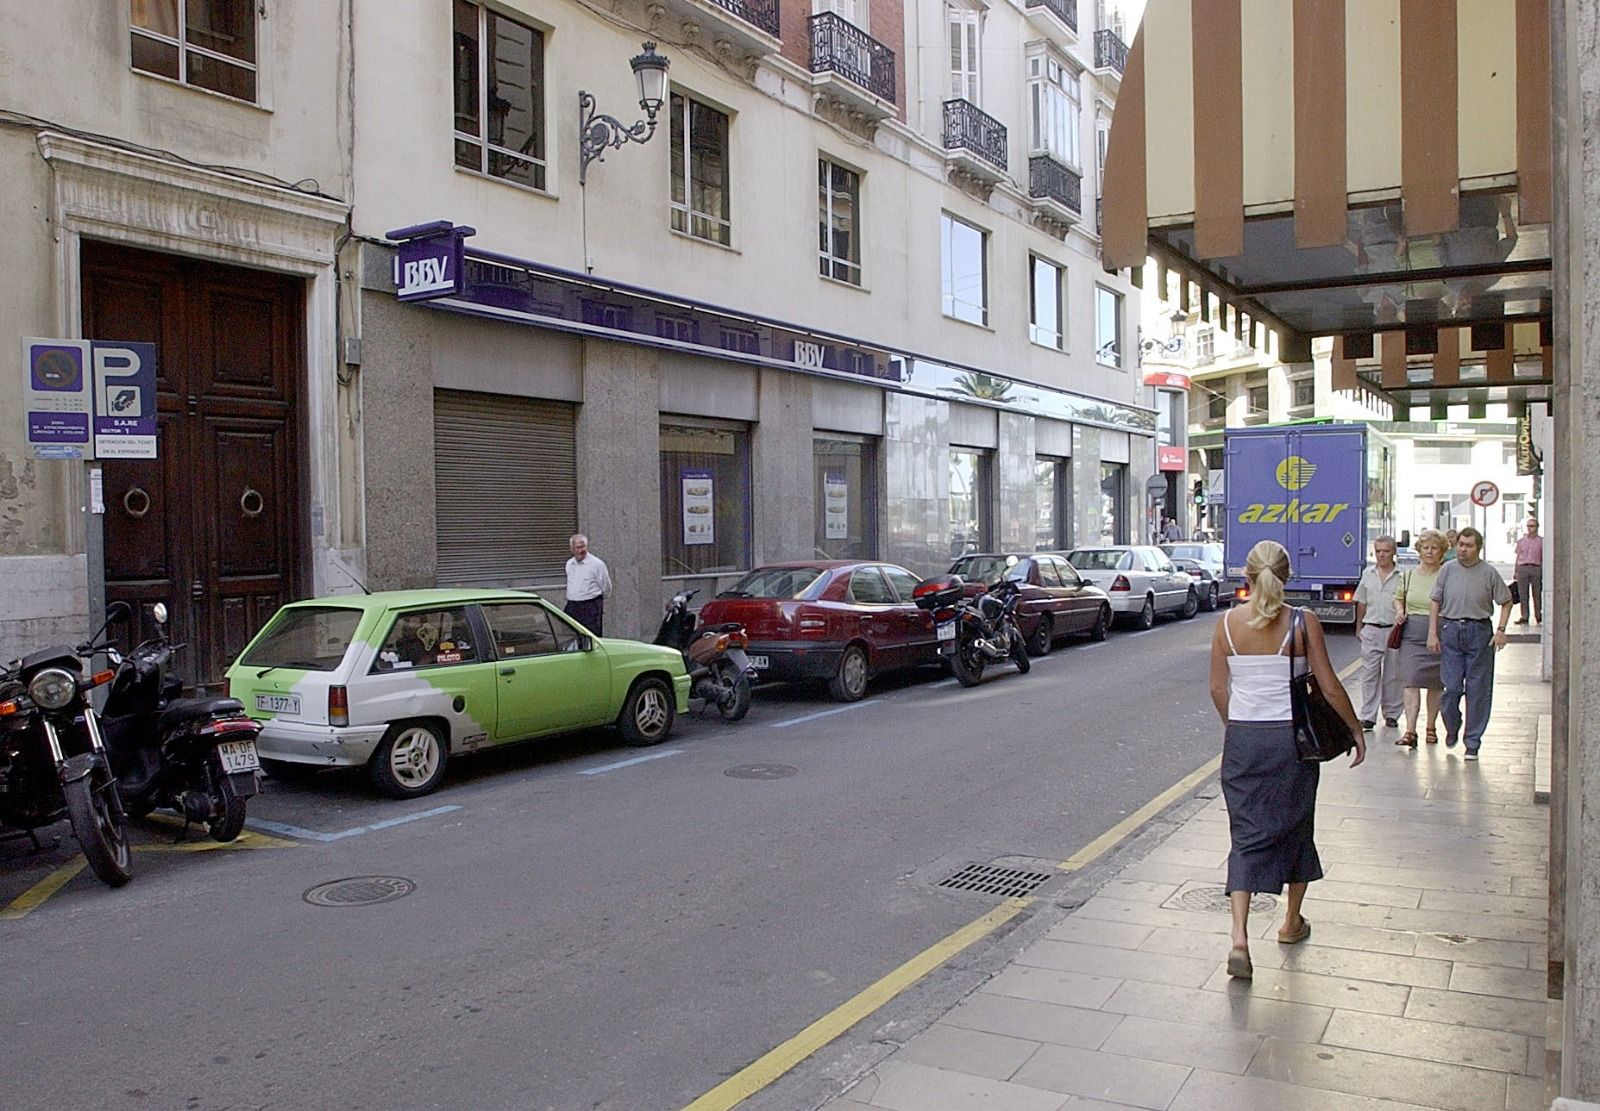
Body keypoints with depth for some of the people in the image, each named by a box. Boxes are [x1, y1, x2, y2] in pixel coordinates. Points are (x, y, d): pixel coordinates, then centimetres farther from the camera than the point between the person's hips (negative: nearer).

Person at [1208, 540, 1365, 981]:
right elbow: (1329, 686, -5)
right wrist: (1355, 729, 9)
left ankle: (1239, 939, -9)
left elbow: (1218, 688, 2)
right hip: (1291, 737, -1)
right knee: (1295, 827, 19)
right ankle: (1292, 922, 36)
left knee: (1247, 835, 5)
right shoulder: (1303, 623, -8)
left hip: (1242, 740, 1)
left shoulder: (1227, 623, -3)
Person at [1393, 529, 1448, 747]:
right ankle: (1410, 731, -12)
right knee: (1411, 682, -8)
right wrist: (1399, 611, 2)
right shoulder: (1408, 575, 8)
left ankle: (1431, 727, 26)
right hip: (1412, 635, 2)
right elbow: (1399, 598, 23)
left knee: (1436, 685, 11)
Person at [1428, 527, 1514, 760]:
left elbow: (1506, 601, 7)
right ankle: (1452, 728, 25)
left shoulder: (1489, 573, -1)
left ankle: (1473, 741, 12)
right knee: (1451, 686, -1)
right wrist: (1432, 633, 0)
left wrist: (1501, 630, -4)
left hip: (1479, 631, -1)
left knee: (1477, 689, 3)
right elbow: (1435, 602, 6)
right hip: (1450, 629, 1)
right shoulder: (1447, 570, 2)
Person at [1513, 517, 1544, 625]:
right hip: (1522, 568, 2)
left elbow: (1543, 558, 5)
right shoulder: (1521, 541, 14)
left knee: (1537, 594, 1)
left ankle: (1538, 616, 13)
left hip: (1536, 569, -2)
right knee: (1523, 594, -1)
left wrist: (1543, 571, -3)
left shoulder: (1541, 541, 7)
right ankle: (1524, 617, 1)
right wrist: (1515, 571, 11)